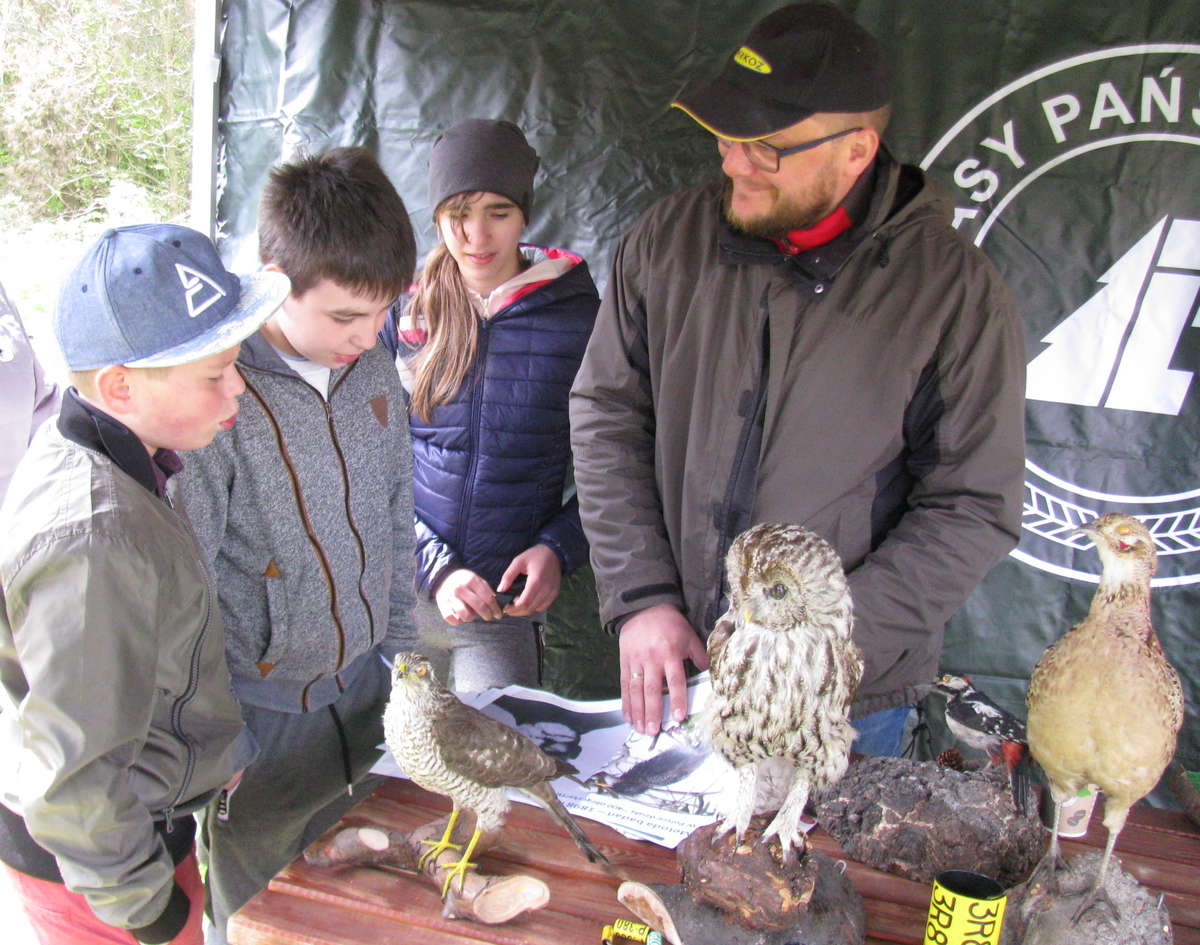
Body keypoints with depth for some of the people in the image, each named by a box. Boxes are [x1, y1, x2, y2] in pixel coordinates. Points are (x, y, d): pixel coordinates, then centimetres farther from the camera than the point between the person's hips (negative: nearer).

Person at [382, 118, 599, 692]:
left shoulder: (579, 317, -3)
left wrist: (558, 549, -12)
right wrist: (434, 568, -10)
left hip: (508, 606, -1)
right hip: (401, 596, 2)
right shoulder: (404, 312, 0)